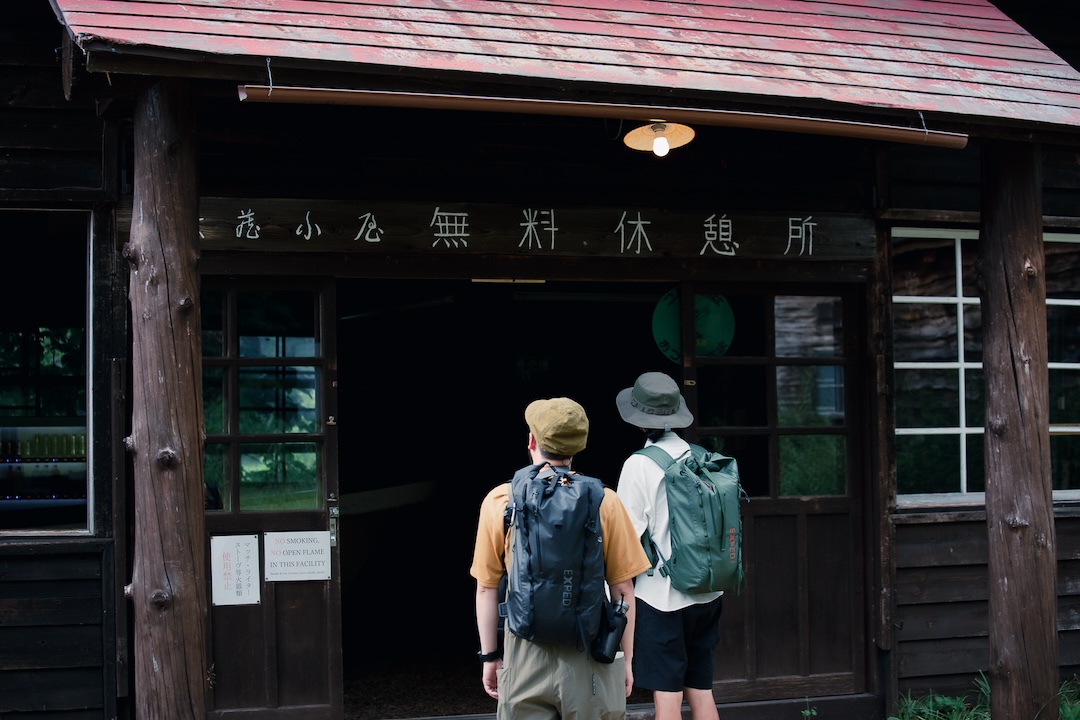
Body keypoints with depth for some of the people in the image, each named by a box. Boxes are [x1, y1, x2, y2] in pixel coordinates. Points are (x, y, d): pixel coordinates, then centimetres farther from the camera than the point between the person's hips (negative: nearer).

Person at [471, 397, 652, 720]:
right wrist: (626, 658, 9)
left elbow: (486, 588, 2)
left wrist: (489, 656, 11)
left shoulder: (499, 501, -2)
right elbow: (623, 589, -1)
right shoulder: (604, 502, -4)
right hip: (589, 655, 0)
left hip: (525, 658, 0)